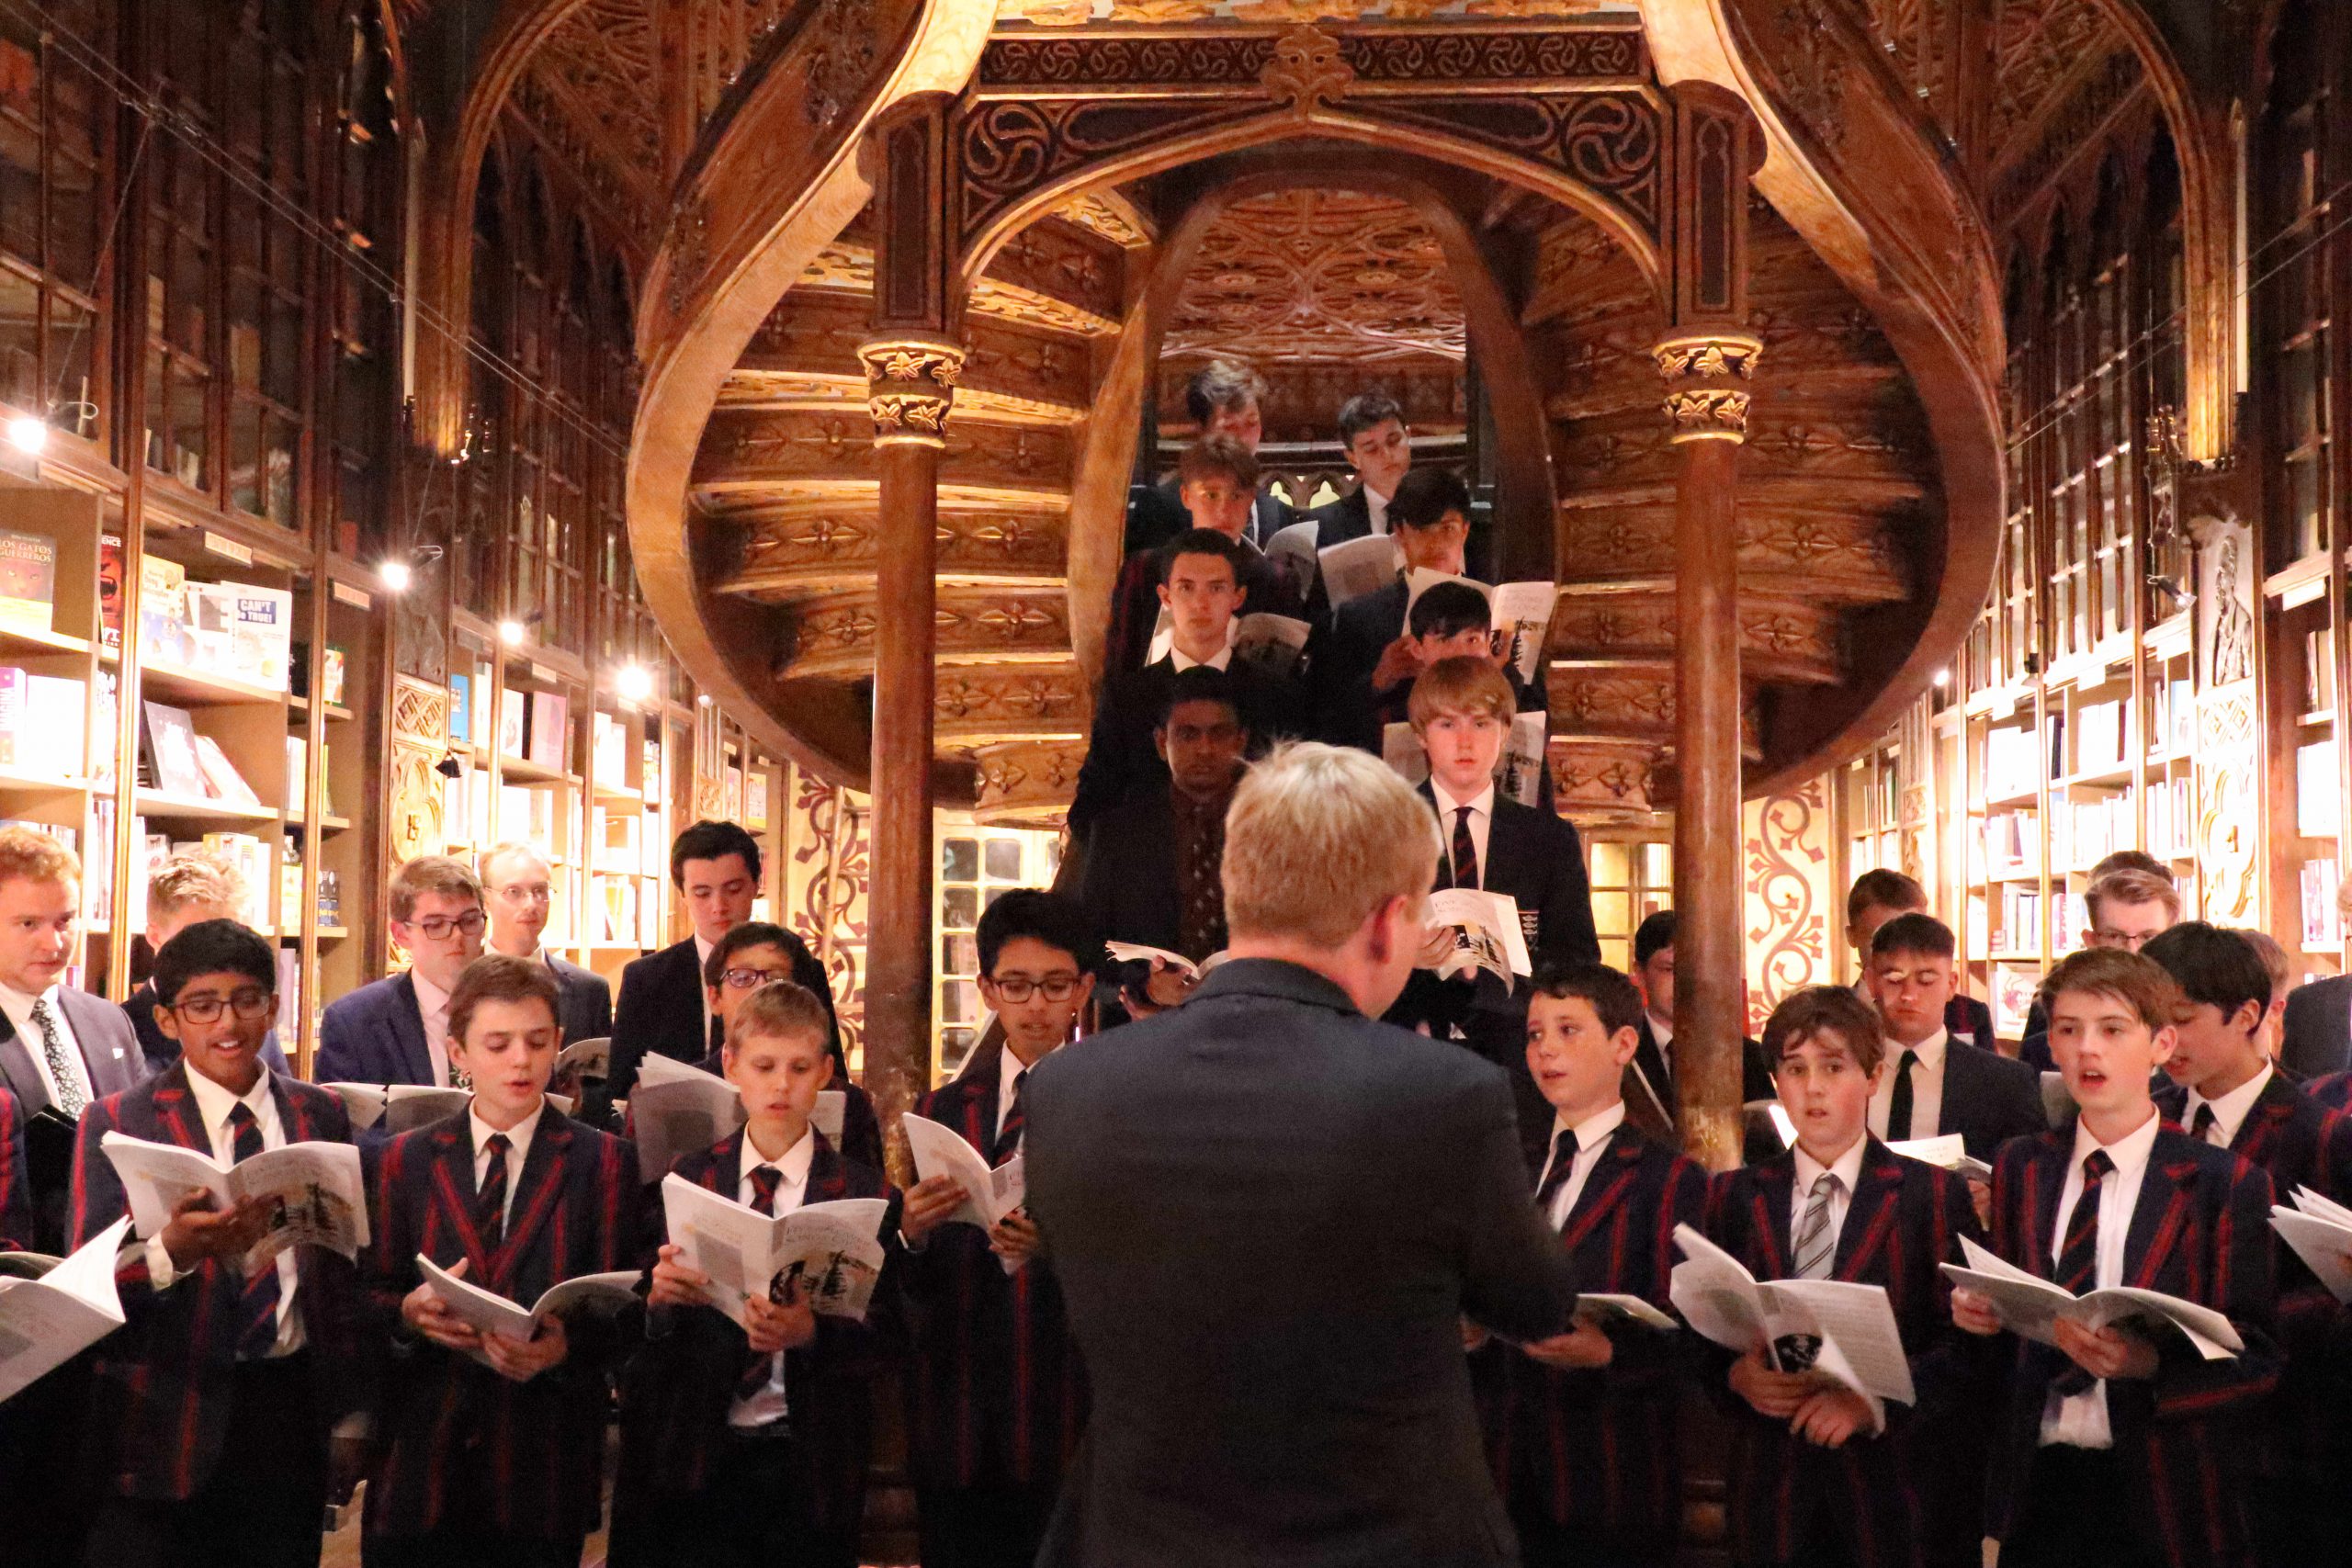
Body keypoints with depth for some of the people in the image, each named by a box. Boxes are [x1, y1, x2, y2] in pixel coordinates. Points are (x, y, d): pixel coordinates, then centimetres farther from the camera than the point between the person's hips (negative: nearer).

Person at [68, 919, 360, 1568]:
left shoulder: (320, 1114, 7)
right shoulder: (116, 1124, -1)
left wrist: (349, 1408, 5)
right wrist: (171, 1250, -29)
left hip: (295, 1409, 2)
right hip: (170, 1425, -2)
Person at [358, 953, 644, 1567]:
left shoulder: (605, 1163, 3)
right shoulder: (400, 1163, 9)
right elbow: (369, 1294, 9)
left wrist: (566, 1346, -20)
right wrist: (409, 1312, -13)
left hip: (545, 1461, -1)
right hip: (420, 1458, 1)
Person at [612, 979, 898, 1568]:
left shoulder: (866, 1194, -1)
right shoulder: (686, 1178, 5)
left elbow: (877, 1333, -5)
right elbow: (652, 1340, 6)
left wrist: (809, 1333, -24)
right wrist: (659, 1297, -16)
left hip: (813, 1460, -1)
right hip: (701, 1455, 1)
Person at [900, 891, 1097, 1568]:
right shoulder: (944, 1111, 9)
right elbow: (922, 1286, 7)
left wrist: (1053, 1251, -25)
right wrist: (911, 1232, -14)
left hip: (1071, 1422, -3)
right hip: (958, 1428, 3)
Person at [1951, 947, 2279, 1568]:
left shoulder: (2227, 1184, -5)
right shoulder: (2019, 1168, 6)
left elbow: (2255, 1363, -7)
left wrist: (2151, 1364, -23)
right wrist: (1978, 1310, -6)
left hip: (2160, 1499, -3)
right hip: (2035, 1486, 3)